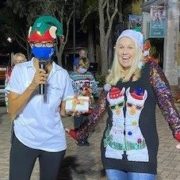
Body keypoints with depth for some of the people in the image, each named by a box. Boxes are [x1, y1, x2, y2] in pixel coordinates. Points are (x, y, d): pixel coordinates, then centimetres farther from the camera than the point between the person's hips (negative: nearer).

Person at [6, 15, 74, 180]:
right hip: (24, 140, -2)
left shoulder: (62, 74, -1)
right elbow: (12, 111, -12)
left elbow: (64, 108, 7)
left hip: (54, 142, 2)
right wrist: (32, 86, -23)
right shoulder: (20, 70, -6)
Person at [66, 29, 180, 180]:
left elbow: (167, 104, -10)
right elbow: (99, 110, 14)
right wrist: (80, 133, 17)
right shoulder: (112, 77, 8)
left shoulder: (150, 71, -3)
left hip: (141, 155, -4)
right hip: (112, 153, 4)